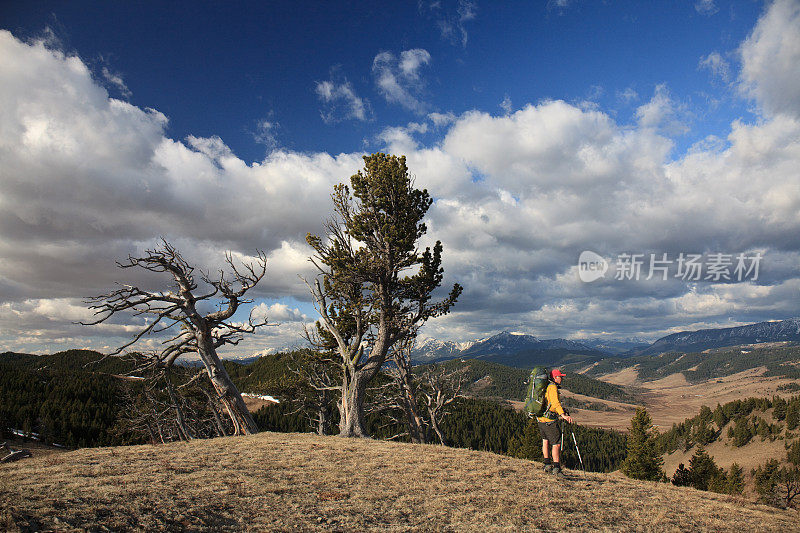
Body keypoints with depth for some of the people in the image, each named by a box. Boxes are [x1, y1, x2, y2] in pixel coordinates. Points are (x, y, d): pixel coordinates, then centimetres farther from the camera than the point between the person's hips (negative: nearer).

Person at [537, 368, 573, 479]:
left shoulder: (545, 386, 15)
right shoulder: (552, 387, -14)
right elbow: (555, 402, -31)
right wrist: (563, 415, -42)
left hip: (540, 418, 9)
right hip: (549, 420, -9)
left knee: (545, 440, 22)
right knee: (556, 444, -6)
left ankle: (547, 465, 25)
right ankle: (556, 468, -10)